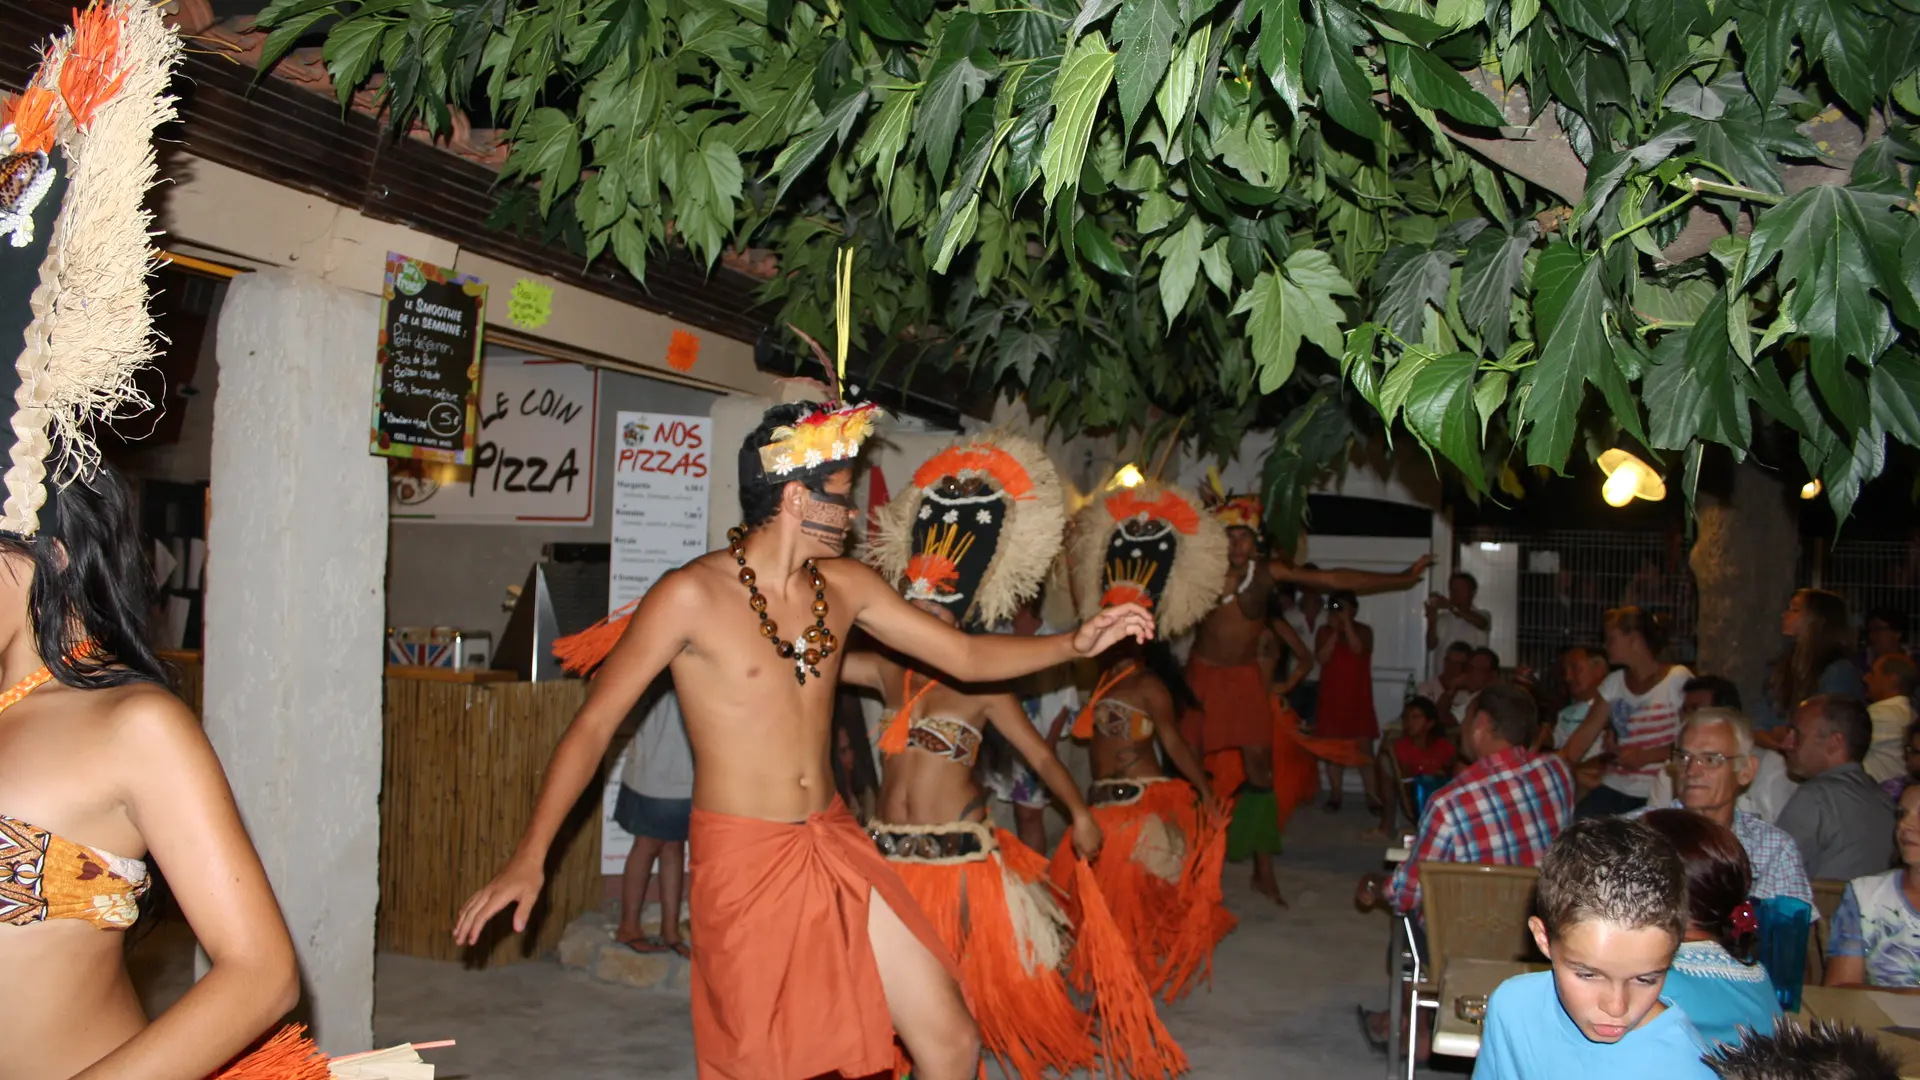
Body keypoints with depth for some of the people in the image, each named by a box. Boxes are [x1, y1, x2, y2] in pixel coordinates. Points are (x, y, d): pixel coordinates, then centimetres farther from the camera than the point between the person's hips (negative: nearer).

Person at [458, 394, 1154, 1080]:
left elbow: (966, 657, 9)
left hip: (837, 847, 5)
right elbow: (593, 723, -10)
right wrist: (530, 856, -17)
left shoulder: (843, 586, 5)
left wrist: (1074, 644, -3)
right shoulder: (691, 595, -12)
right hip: (742, 859, -5)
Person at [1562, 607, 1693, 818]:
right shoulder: (1614, 683, 11)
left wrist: (1646, 756, -14)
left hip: (1660, 795, -4)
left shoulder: (1679, 679, -4)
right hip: (1615, 789, 4)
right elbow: (1585, 734, 5)